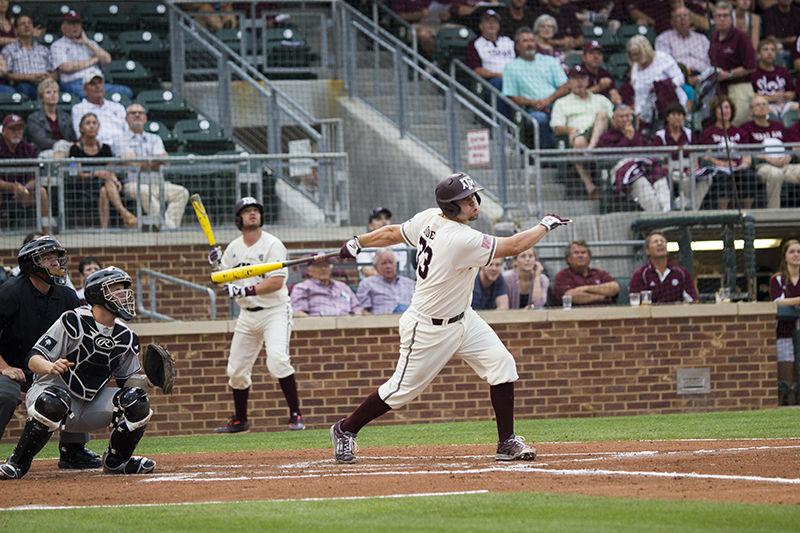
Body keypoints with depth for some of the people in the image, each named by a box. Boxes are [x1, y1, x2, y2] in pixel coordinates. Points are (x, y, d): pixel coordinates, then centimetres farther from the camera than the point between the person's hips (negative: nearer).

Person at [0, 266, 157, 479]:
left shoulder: (125, 337, 3)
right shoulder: (73, 322, -15)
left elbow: (127, 380, 11)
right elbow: (34, 359, -18)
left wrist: (142, 379, -12)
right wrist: (50, 366, -41)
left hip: (93, 402, 6)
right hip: (54, 389, -6)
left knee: (137, 401, -15)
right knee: (52, 403, -40)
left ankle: (116, 461, 8)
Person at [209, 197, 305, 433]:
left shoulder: (272, 245, -11)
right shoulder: (234, 248, 7)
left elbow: (276, 282, -21)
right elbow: (224, 281, 13)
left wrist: (244, 291, -27)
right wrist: (216, 265, -7)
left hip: (275, 310, -6)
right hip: (247, 314, 6)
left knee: (277, 359, -26)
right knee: (236, 369, 8)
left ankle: (296, 415, -19)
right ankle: (239, 420, 25)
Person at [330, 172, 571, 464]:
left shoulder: (431, 218, -7)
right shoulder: (461, 240, -33)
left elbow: (392, 233, 7)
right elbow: (513, 246, -30)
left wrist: (358, 242, 22)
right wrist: (545, 225, -16)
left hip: (461, 317, 9)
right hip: (430, 328, -9)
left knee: (501, 363, -4)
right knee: (403, 388, 4)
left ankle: (507, 442, 1)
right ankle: (345, 430, 25)